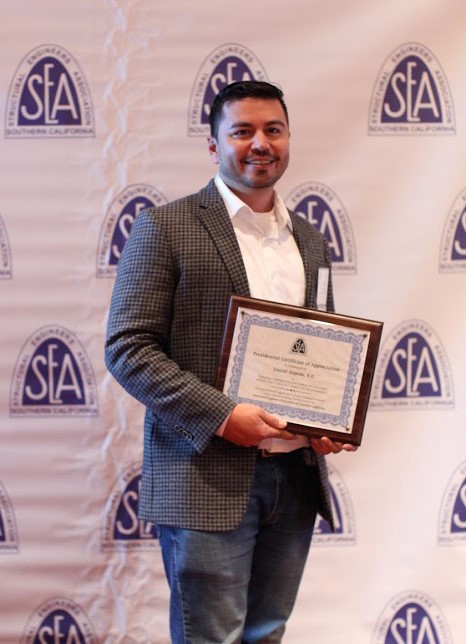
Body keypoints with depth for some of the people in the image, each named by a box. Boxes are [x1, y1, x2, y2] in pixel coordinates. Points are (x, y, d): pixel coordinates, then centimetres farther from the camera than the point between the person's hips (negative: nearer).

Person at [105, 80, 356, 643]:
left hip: (297, 477, 6)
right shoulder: (166, 228, -4)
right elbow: (127, 348, -9)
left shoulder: (310, 240, 15)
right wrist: (219, 415, -19)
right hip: (207, 480, -5)